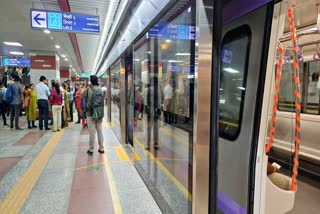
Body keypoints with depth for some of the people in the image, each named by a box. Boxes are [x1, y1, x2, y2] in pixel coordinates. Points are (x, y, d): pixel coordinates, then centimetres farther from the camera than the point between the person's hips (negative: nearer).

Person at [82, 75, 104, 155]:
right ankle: (101, 148, 18)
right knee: (100, 131, 11)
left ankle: (91, 149, 10)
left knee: (92, 132, 2)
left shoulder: (88, 89, -10)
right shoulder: (100, 89, 0)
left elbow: (82, 95, 5)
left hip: (91, 113, -3)